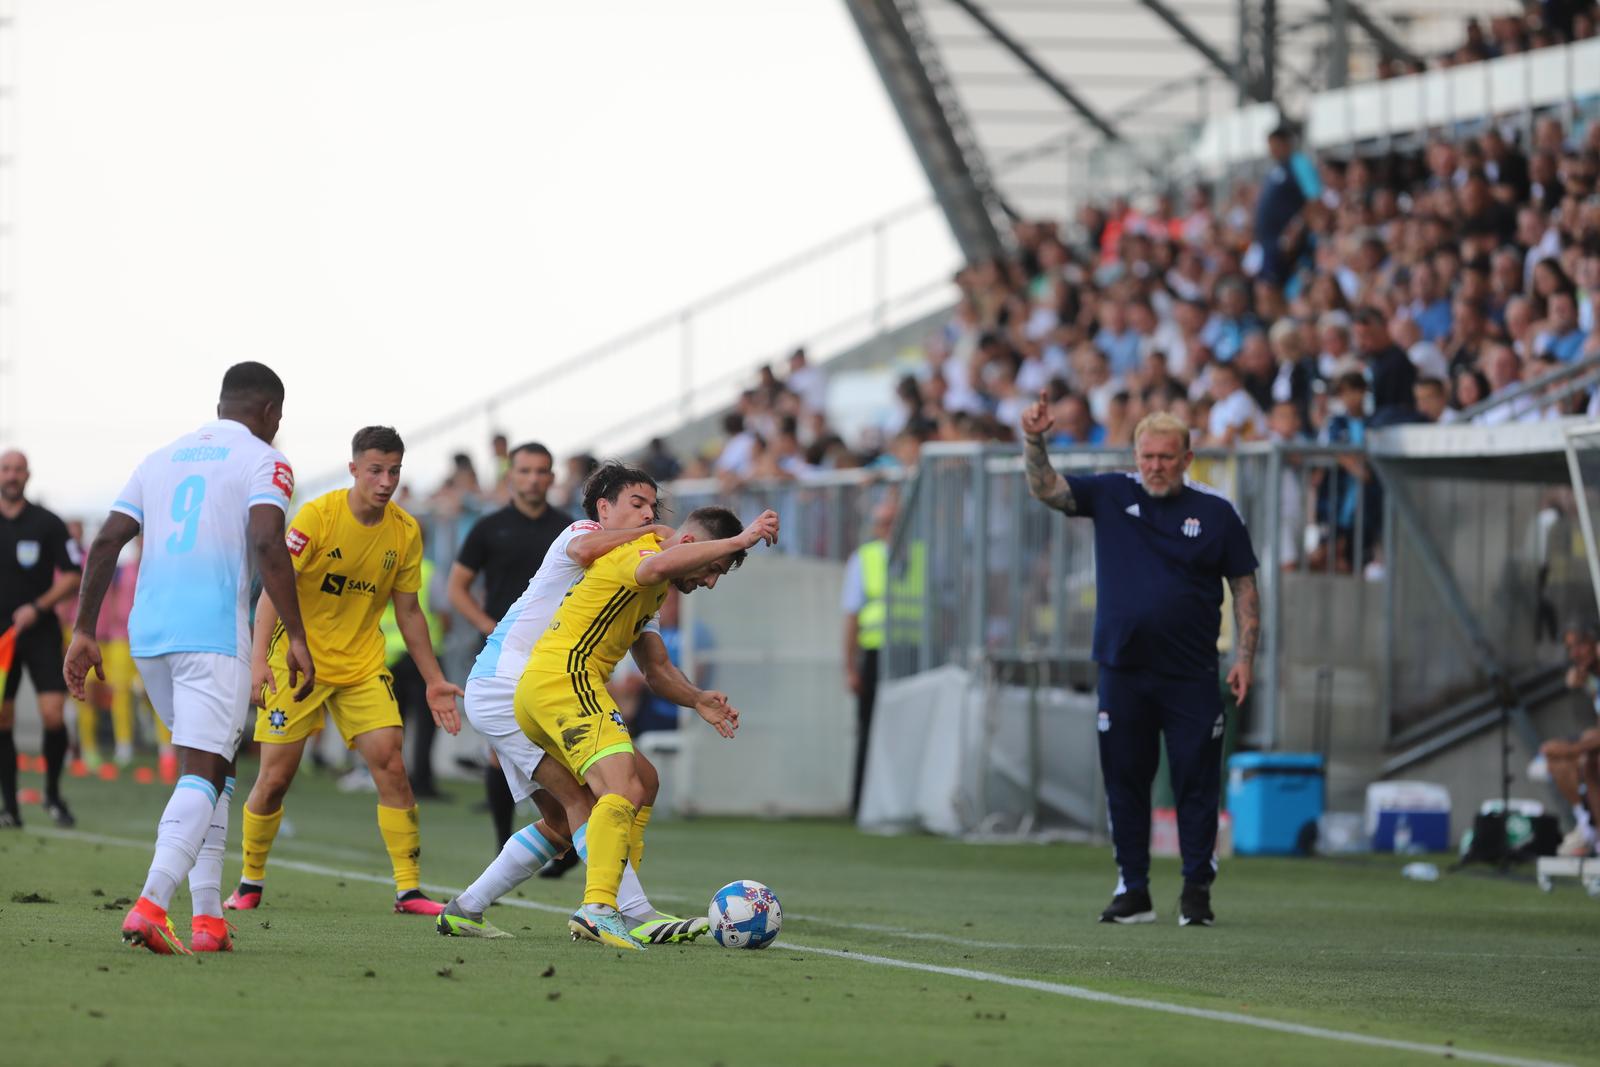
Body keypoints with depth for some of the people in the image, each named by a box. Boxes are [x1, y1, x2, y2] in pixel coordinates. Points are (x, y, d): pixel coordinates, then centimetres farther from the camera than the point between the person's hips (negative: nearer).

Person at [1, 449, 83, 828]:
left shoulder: (47, 523, -1)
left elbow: (73, 575, 0)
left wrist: (38, 607, -12)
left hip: (40, 631, -2)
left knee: (54, 715, -13)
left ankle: (53, 794, 8)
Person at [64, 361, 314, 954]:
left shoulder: (161, 459, 21)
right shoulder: (263, 461, 3)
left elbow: (107, 542, 13)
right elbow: (267, 544, -14)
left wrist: (85, 631, 15)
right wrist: (296, 637, -14)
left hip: (148, 633, 6)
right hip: (214, 634, -6)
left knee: (212, 768, 18)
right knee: (202, 773, -9)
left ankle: (208, 918, 11)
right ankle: (150, 905, -28)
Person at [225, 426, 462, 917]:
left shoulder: (405, 531, -1)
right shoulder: (317, 516, -15)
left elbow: (408, 612, 9)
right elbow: (273, 588, -17)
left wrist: (434, 681, 7)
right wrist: (260, 658, -29)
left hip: (362, 666, 3)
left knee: (391, 764, -12)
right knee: (275, 777, -3)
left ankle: (409, 890, -9)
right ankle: (249, 883, 17)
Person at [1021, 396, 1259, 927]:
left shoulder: (1216, 512, 1)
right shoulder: (1111, 495, 4)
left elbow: (1244, 587, 5)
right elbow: (1046, 489, -5)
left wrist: (1244, 658, -2)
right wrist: (1034, 442, -24)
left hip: (1191, 675, -2)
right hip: (1122, 669, 2)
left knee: (1196, 783, -2)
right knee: (1125, 783, 6)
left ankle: (1196, 891, 5)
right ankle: (1133, 892, 13)